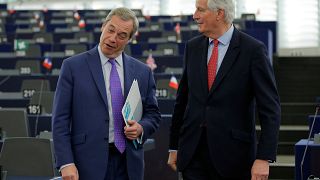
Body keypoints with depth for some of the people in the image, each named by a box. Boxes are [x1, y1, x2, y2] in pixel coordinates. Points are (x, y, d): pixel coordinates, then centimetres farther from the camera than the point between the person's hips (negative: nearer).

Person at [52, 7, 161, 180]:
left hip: (128, 165, 3)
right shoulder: (73, 67, -1)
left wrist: (141, 128, -6)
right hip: (89, 164, -3)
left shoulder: (142, 72, 9)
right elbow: (60, 119, -4)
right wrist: (66, 163, -12)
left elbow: (152, 114, 17)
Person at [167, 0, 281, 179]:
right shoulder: (193, 47, 9)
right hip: (192, 155, 4)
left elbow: (270, 108, -10)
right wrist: (174, 146, 14)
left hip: (233, 156, -4)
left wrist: (263, 158, -17)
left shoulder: (253, 50, -7)